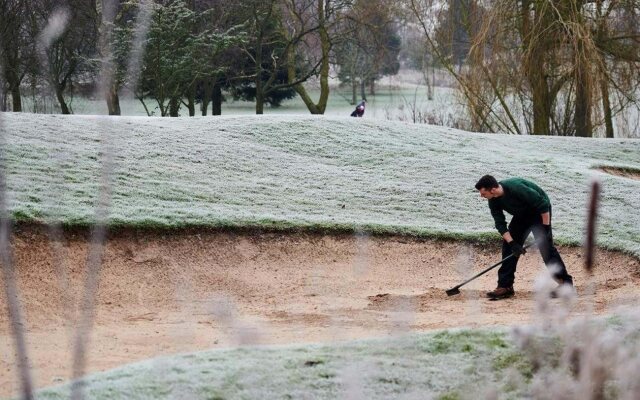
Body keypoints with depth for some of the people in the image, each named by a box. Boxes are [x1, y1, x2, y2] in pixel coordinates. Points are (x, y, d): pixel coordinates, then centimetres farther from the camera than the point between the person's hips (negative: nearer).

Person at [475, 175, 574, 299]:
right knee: (508, 246, -1)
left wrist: (546, 227, -25)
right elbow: (500, 224, -11)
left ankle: (565, 282, -10)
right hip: (522, 214, 7)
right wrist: (512, 243, -23)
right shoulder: (493, 201, -14)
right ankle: (505, 286, 2)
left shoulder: (516, 188, -36)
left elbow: (543, 204, -30)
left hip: (539, 211, -7)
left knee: (545, 246, -16)